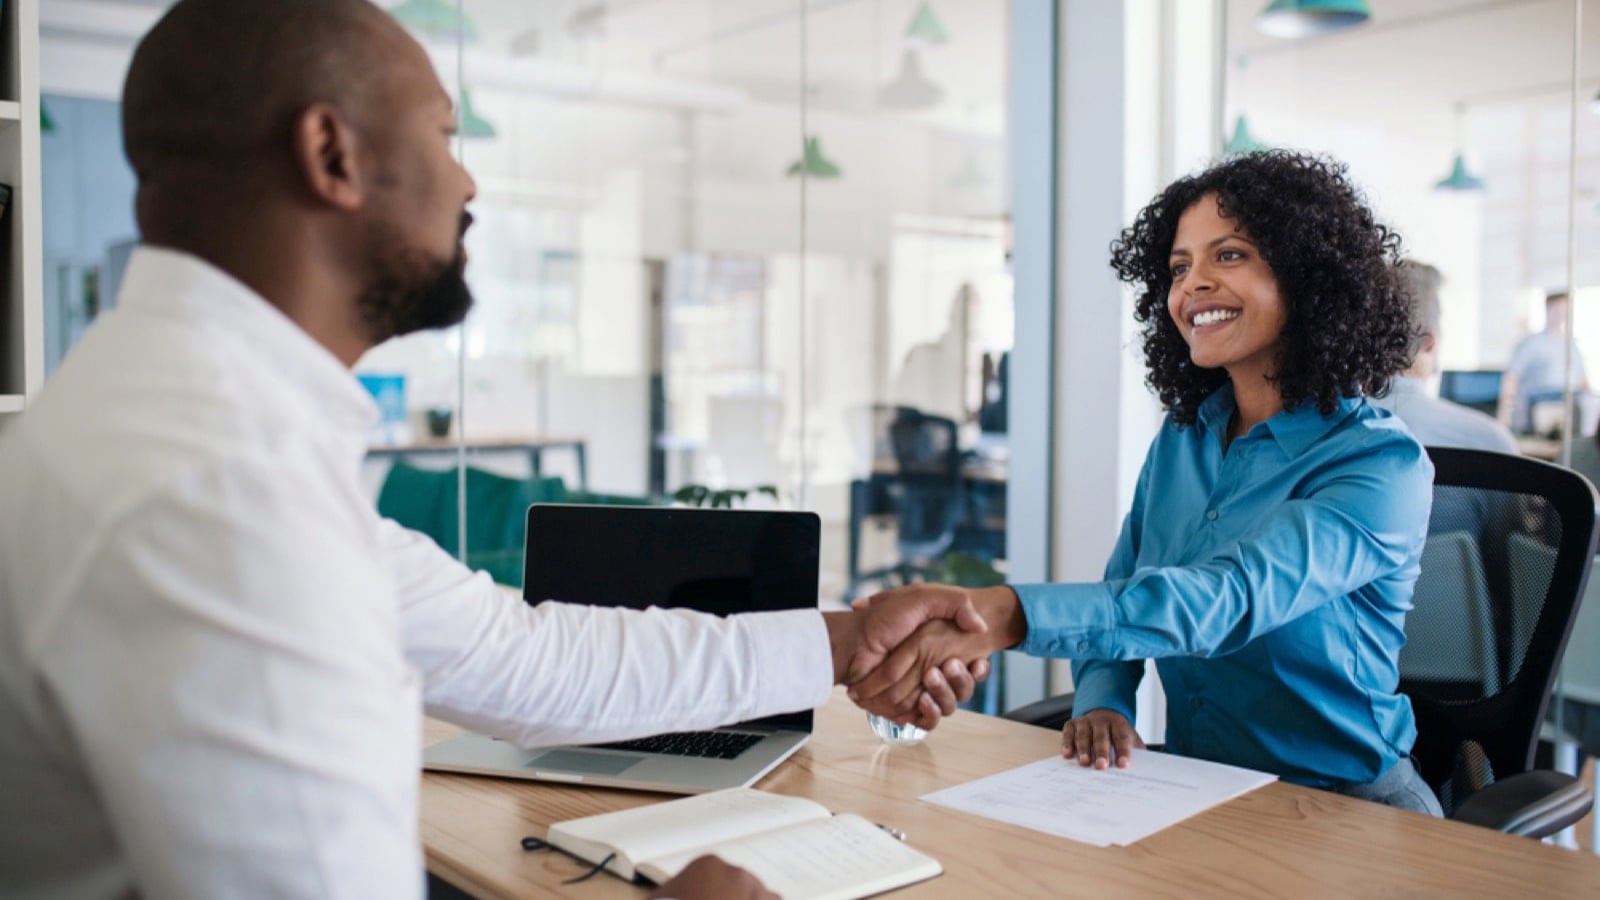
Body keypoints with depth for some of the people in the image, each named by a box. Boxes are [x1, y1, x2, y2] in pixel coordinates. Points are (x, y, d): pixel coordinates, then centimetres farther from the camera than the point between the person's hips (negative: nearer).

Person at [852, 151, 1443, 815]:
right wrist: (1101, 704, -14)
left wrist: (1004, 615, -47)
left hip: (1341, 807, -4)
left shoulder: (1381, 462, -16)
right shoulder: (1181, 437, 6)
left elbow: (1231, 599, -33)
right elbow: (1120, 597, 10)